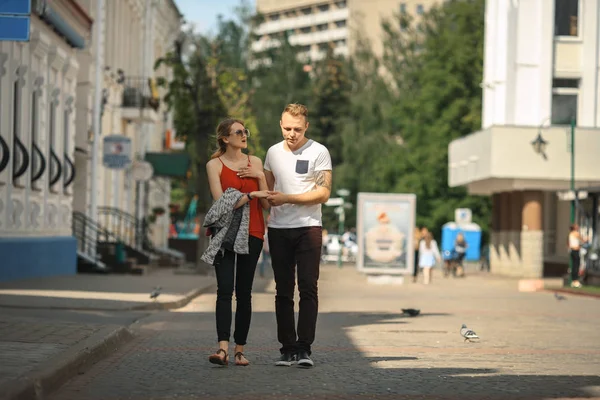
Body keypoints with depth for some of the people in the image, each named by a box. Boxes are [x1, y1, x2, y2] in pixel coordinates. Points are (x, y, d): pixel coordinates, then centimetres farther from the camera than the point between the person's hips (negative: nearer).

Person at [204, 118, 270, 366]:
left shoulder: (255, 163, 11)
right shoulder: (214, 165, 1)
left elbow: (266, 204, 8)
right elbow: (221, 202, -10)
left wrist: (260, 177, -5)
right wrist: (251, 195, -11)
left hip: (252, 233, 3)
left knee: (244, 292, 2)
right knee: (225, 290, -14)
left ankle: (240, 349, 6)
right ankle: (223, 348, -22)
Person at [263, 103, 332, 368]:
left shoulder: (319, 152, -2)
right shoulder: (273, 152, 12)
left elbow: (323, 193, -9)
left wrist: (286, 198, -14)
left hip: (308, 227, -4)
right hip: (278, 229, 4)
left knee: (308, 288, -8)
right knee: (283, 291, 4)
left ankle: (304, 348, -8)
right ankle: (287, 348, 8)